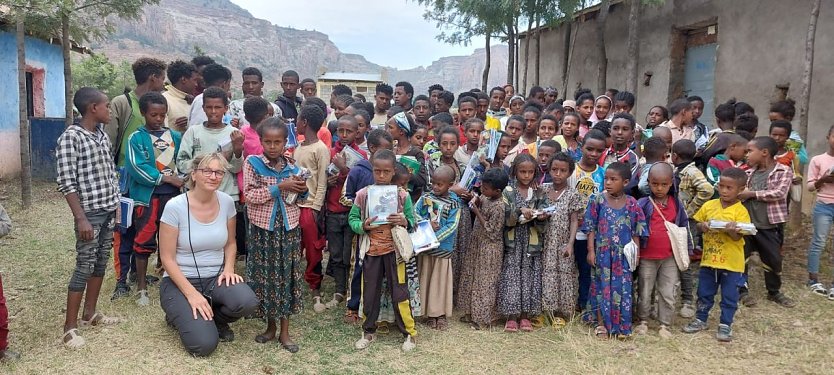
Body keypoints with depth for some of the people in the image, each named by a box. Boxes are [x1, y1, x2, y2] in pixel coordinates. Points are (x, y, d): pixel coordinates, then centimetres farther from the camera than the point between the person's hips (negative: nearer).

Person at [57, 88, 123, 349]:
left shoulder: (102, 134, 9)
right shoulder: (70, 137, -14)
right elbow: (66, 183, -16)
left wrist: (117, 204, 13)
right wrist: (81, 218, -19)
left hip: (109, 210, 8)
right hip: (90, 212, -7)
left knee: (101, 262, 14)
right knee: (84, 266, -3)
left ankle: (90, 314, 27)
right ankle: (70, 326, 6)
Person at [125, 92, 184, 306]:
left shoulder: (175, 136, 10)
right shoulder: (137, 138, -2)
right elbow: (137, 168, -13)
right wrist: (166, 178, -15)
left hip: (172, 195, 3)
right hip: (147, 195, -3)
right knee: (144, 241, 2)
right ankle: (141, 287, 14)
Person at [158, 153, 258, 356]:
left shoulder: (226, 202, -2)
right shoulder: (175, 206, -15)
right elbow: (167, 258, -12)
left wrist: (228, 268, -7)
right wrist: (191, 294, -19)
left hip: (215, 278, 4)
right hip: (181, 280, -3)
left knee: (247, 302, -29)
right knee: (204, 344, -22)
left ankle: (214, 319, 7)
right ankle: (181, 314, 13)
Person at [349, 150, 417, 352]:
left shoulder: (403, 195, -5)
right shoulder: (362, 194, -4)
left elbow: (412, 221, 1)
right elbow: (352, 219, 1)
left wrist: (405, 222, -21)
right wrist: (362, 226, -18)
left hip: (394, 249, -1)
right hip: (371, 250, 2)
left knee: (399, 293, 4)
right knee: (369, 292, 12)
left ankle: (409, 332, 20)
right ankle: (369, 331, 30)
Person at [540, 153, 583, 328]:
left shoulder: (573, 195, -5)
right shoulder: (544, 190, 5)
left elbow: (574, 221, -7)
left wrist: (570, 244, -16)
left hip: (563, 243, -3)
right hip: (546, 241, 3)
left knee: (564, 274, 2)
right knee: (546, 274, 5)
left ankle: (561, 313, 13)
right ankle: (546, 311, 16)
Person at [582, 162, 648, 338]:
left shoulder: (632, 204, -2)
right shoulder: (598, 201, -4)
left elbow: (636, 232, 3)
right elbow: (591, 228, -2)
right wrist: (591, 251, -6)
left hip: (624, 254, 1)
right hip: (602, 252, -1)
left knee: (622, 288, 7)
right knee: (602, 286, 7)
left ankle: (621, 326, 21)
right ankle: (601, 324, 19)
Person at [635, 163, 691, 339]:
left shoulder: (677, 204, 1)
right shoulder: (642, 204, -9)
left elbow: (684, 227, 9)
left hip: (670, 258, 2)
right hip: (647, 257, -2)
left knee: (668, 294, 8)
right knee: (644, 292, 12)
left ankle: (664, 325, 21)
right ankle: (643, 321, 28)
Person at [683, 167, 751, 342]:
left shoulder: (740, 211, -10)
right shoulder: (709, 205, 1)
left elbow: (738, 237, -13)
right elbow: (697, 224, 9)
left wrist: (731, 230, -34)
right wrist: (703, 227, -13)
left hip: (731, 262, -3)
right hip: (709, 259, 4)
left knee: (729, 296, 8)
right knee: (704, 293, 15)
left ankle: (725, 324, 22)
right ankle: (700, 319, 31)